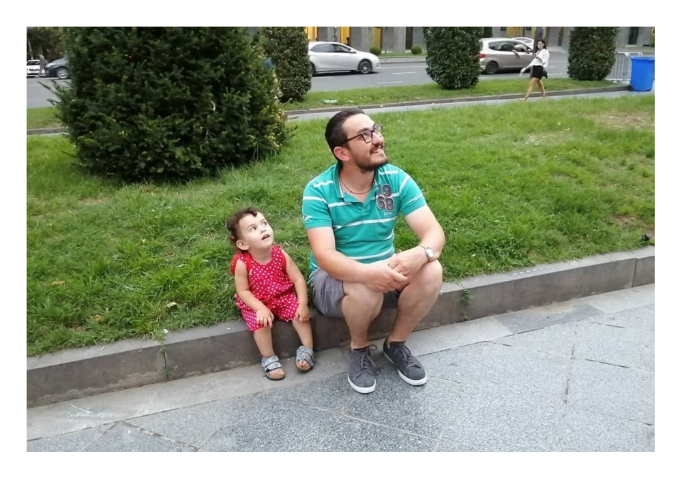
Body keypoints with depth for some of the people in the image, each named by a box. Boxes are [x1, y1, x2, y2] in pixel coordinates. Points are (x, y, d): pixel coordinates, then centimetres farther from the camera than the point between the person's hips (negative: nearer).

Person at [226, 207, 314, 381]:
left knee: (300, 313, -18)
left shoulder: (280, 255, -17)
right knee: (261, 323, -25)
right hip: (256, 304, -2)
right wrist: (260, 308, -29)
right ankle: (269, 358, -4)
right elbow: (243, 290, -16)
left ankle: (307, 349, 1)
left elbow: (298, 279, -13)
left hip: (284, 297, 2)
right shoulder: (242, 263, -23)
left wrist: (303, 304, -20)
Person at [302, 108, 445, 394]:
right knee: (366, 288, -36)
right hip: (333, 279, -3)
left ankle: (396, 344, 2)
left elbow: (434, 232, -18)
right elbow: (324, 255, -29)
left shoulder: (397, 180, -11)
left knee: (431, 272, -24)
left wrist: (420, 254, -43)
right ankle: (359, 349, -2)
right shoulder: (318, 191, -20)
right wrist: (367, 272, -49)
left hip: (384, 272, 4)